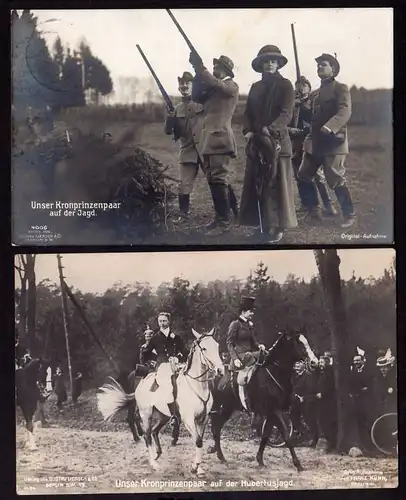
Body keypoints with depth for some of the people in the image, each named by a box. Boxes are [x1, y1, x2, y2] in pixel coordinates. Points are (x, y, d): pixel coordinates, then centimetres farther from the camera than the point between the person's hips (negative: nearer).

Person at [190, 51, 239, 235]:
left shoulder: (231, 86, 0)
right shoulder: (212, 87, 23)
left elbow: (216, 83, -19)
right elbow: (196, 97, 12)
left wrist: (200, 66, -17)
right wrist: (198, 75, 2)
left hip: (220, 138, -8)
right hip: (208, 138, 8)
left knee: (219, 179, -12)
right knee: (212, 179, 9)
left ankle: (224, 221, -10)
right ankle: (220, 216, 17)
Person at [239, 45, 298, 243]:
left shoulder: (285, 85, 1)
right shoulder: (255, 87, 17)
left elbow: (286, 114, -10)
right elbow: (248, 112, 15)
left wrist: (270, 129, -25)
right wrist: (247, 131, -4)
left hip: (277, 141, -5)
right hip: (256, 141, 6)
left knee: (277, 185, -4)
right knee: (257, 184, 5)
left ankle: (277, 227, 1)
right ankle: (263, 225, 13)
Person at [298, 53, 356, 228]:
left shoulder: (341, 88, -5)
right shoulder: (318, 92, 20)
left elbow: (345, 112, -21)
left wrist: (330, 127, -36)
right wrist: (309, 137, 15)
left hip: (333, 142, -8)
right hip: (315, 142, 8)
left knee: (336, 180, -8)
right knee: (304, 175, 7)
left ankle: (349, 215, 3)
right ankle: (313, 209, 21)